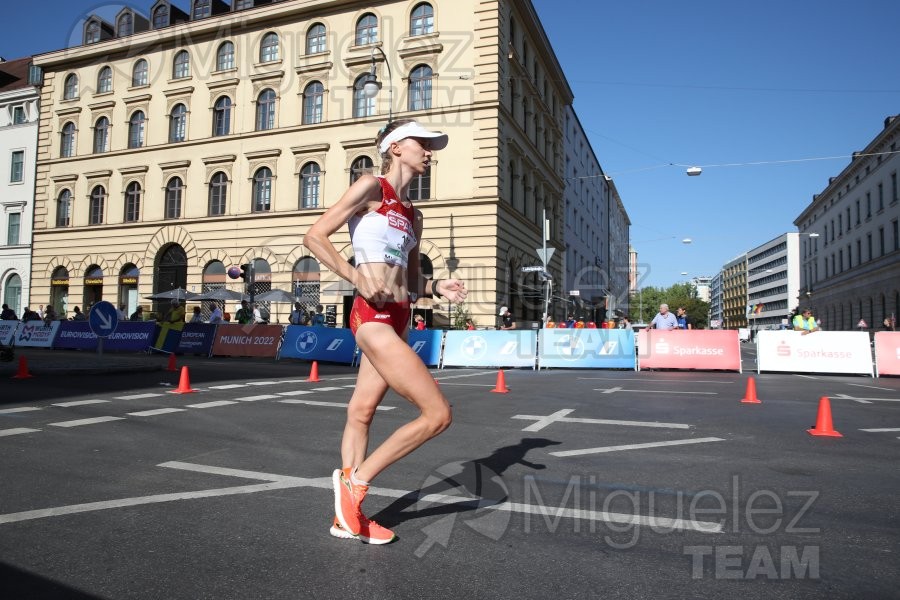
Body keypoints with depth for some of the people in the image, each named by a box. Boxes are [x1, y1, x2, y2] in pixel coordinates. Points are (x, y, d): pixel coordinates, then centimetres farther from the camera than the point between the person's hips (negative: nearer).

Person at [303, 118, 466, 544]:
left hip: (397, 322, 8)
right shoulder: (371, 188, -3)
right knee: (438, 414, -9)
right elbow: (314, 237, -6)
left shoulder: (412, 215, 19)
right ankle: (356, 480, 6)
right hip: (374, 319, -8)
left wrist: (437, 287, 3)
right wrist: (358, 278, -15)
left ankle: (347, 517, 27)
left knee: (361, 413, 15)